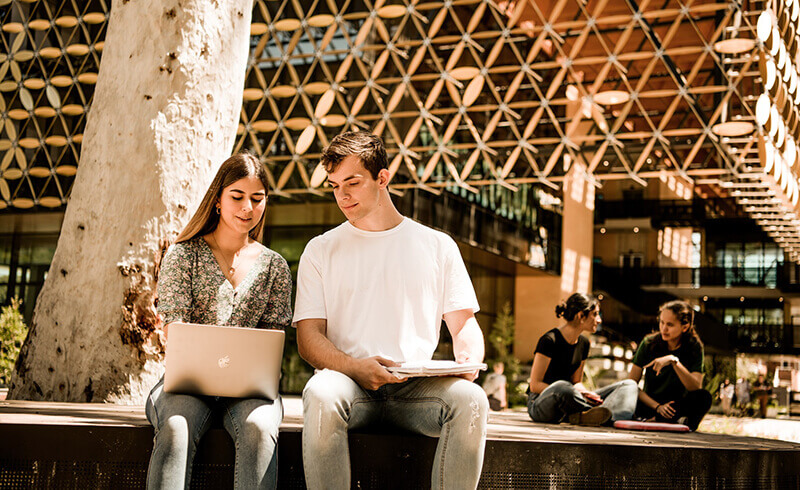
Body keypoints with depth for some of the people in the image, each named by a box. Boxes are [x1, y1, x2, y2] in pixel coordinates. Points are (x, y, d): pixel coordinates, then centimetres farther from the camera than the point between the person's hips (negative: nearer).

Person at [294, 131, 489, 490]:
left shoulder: (437, 246, 16)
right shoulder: (321, 250, 13)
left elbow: (464, 324, 15)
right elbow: (309, 337, 4)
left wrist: (469, 360, -10)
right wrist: (355, 367, -17)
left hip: (418, 385, 1)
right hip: (349, 380, 0)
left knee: (470, 399, -32)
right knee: (322, 393, -36)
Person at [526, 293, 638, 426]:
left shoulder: (583, 343, 12)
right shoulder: (550, 340, -12)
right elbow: (535, 385, -15)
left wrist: (589, 394, -8)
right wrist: (573, 393, -24)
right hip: (540, 403, -8)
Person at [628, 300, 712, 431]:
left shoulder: (695, 347, -4)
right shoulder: (649, 343, -3)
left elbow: (696, 387, -19)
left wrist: (674, 361, -30)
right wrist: (657, 406, -18)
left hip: (679, 405, 0)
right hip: (650, 405, 0)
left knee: (704, 397, -31)